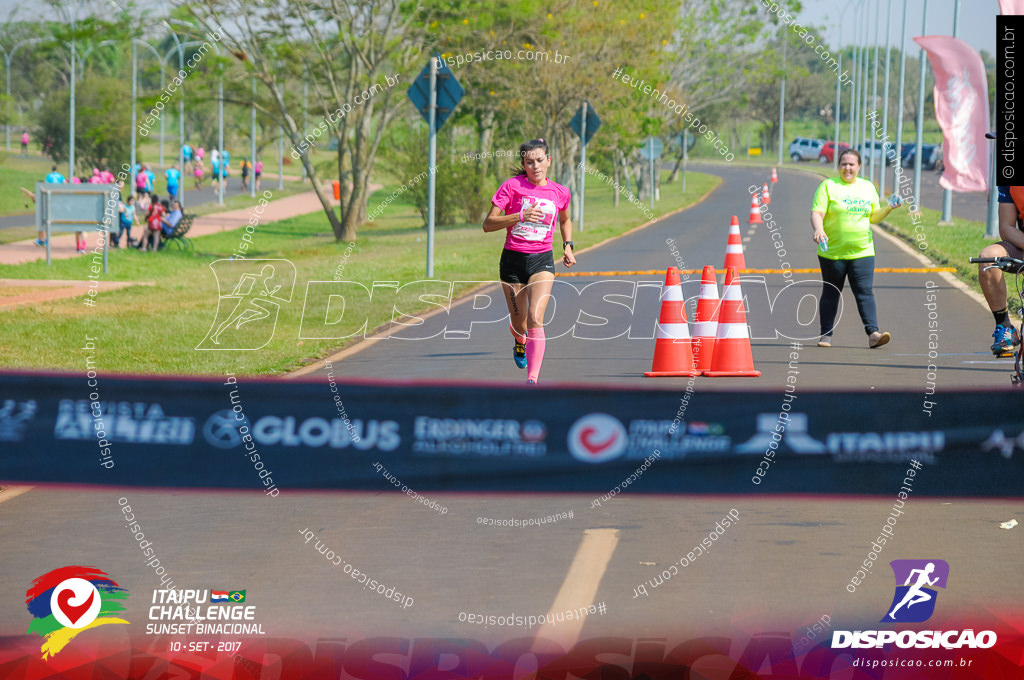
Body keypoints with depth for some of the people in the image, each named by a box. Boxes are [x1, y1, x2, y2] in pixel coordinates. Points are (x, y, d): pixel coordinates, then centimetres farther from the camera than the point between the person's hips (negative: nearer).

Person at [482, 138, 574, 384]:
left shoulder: (560, 193, 3)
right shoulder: (512, 186, -6)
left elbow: (565, 220, 27)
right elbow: (488, 224, -10)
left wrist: (567, 246, 12)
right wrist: (520, 216, -22)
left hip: (542, 261, 0)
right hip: (513, 260, 0)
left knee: (535, 318, -19)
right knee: (519, 324, 10)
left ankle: (532, 379, -23)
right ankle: (520, 341, 49)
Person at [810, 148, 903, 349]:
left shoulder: (868, 187, 13)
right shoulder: (828, 186, 1)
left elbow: (873, 217, 19)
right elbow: (817, 214, -7)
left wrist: (889, 208, 1)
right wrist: (819, 230, -27)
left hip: (862, 251, 2)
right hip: (832, 252, -2)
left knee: (865, 293, -7)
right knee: (830, 293, 6)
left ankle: (873, 333, -13)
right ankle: (826, 335, 14)